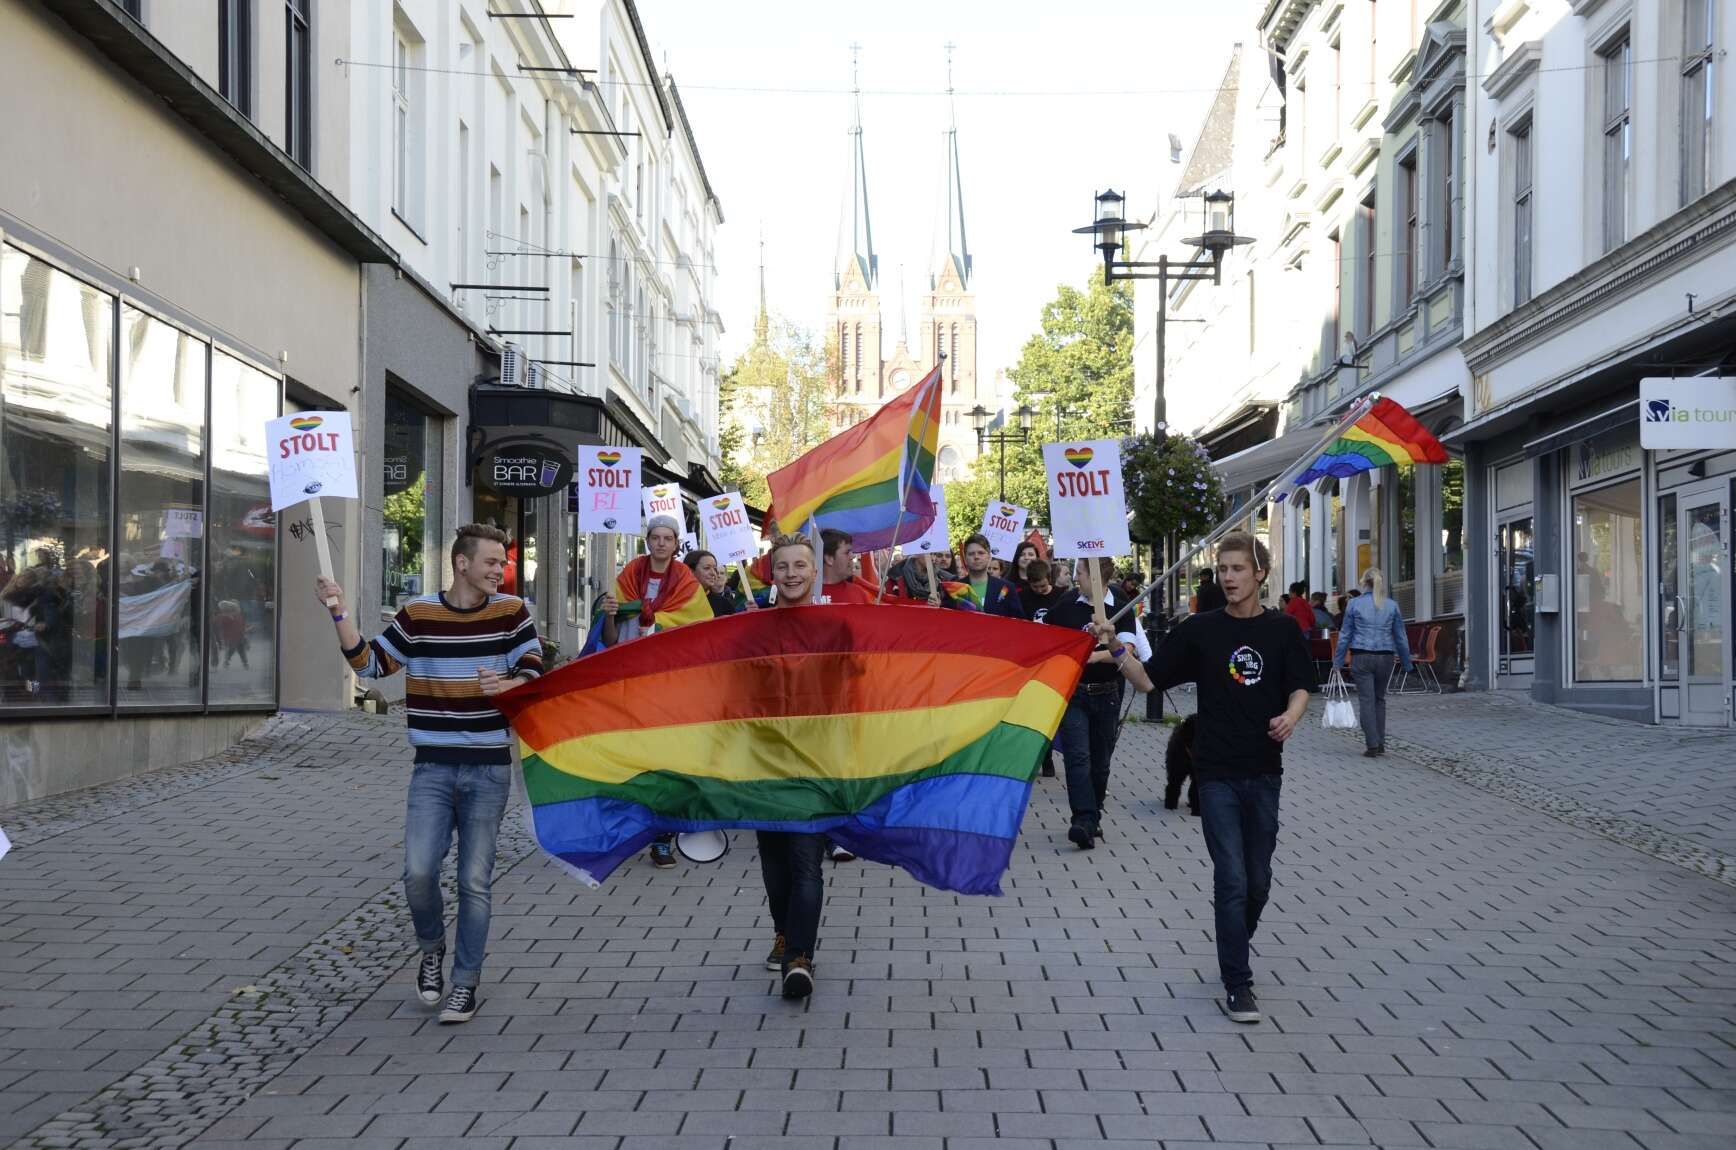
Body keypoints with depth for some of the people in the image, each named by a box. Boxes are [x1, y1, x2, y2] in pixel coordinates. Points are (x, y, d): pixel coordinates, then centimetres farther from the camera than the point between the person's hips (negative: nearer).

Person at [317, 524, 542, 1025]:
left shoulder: (511, 611, -1)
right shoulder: (417, 614, 0)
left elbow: (534, 671, -1)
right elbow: (370, 663, 4)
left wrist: (506, 685, -23)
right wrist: (339, 613, -7)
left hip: (489, 768, 0)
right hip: (433, 767, 1)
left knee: (475, 881, 2)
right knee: (418, 873, -9)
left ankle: (466, 984, 15)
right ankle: (431, 949, 22)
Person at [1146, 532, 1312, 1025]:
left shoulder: (1282, 630, 2)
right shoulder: (1200, 629, -1)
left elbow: (1300, 687, 0)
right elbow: (1150, 679, -1)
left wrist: (1290, 716, -21)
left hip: (1264, 771, 2)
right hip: (1216, 771, -2)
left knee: (1257, 881, 12)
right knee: (1231, 878, -7)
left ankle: (1235, 953, 37)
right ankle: (1237, 983, 2)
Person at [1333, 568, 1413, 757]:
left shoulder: (1354, 604, -2)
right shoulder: (1392, 606, 3)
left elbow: (1345, 635, 0)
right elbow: (1400, 637, 7)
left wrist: (1338, 660, 6)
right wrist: (1406, 663, 15)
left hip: (1361, 656, -2)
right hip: (1385, 657, 2)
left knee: (1366, 700, 0)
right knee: (1380, 699, 16)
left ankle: (1372, 745, -5)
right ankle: (1380, 743, 16)